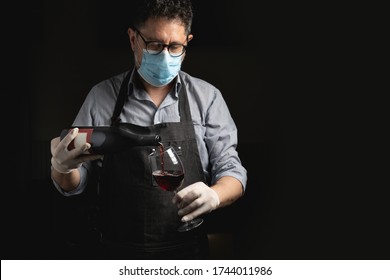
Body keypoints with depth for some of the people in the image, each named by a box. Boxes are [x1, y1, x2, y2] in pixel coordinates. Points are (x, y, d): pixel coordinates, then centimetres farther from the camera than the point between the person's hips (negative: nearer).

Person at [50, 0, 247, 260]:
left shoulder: (207, 97, -5)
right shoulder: (101, 96, -4)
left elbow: (231, 171, -4)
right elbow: (74, 184, 2)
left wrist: (214, 196, -27)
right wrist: (62, 167, -21)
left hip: (188, 251, 0)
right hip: (118, 252, 1)